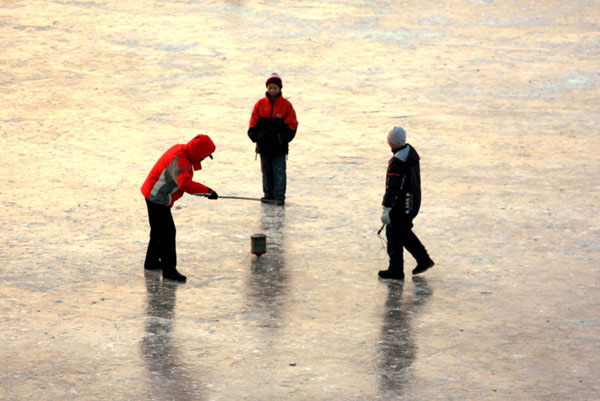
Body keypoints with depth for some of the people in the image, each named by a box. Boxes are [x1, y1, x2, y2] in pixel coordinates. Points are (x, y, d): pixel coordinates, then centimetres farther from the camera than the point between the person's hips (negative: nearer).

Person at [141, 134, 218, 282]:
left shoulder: (180, 149, 3)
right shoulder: (179, 161, -29)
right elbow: (185, 183, -44)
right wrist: (207, 191, -43)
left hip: (155, 196, 11)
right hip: (158, 199, -10)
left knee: (158, 231, 22)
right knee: (167, 232, -9)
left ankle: (151, 262, 36)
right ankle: (169, 270, -7)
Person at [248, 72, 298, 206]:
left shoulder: (286, 105, 0)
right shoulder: (260, 104, 6)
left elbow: (291, 125, 1)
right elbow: (253, 124, 8)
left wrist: (284, 138, -10)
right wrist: (255, 137, -5)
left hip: (279, 145, -3)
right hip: (264, 145, 3)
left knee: (279, 172, -6)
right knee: (266, 172, 11)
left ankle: (279, 197, -4)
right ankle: (269, 195, 20)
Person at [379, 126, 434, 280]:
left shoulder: (397, 162, -25)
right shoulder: (411, 151, 5)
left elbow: (393, 187, -29)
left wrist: (386, 209, -29)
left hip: (400, 206, -9)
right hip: (413, 202, 9)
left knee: (394, 235, 2)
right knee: (405, 232, 23)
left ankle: (396, 270, 7)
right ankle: (423, 259, 24)